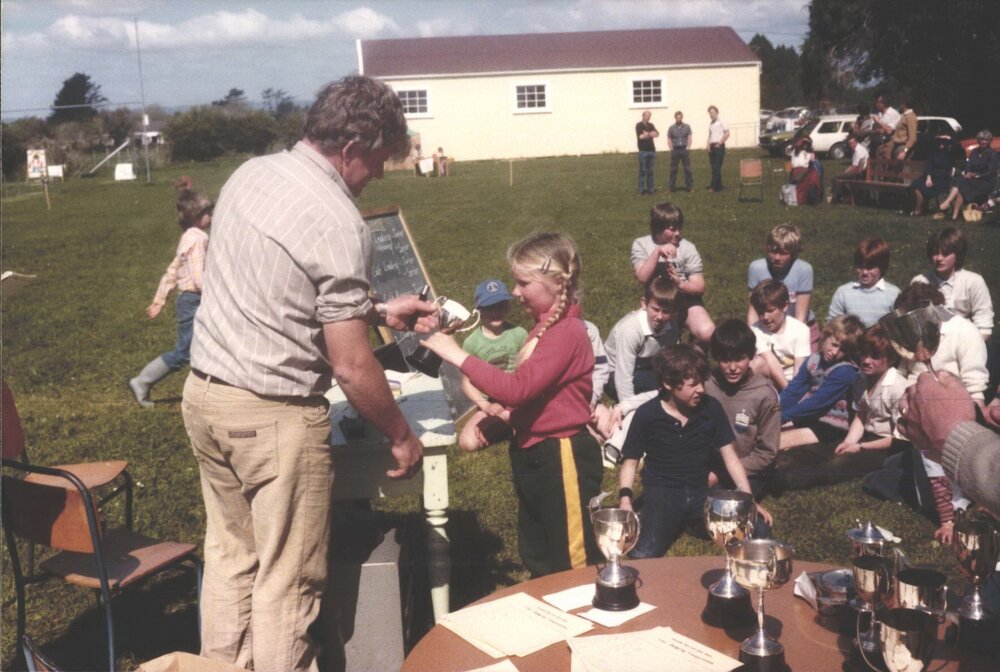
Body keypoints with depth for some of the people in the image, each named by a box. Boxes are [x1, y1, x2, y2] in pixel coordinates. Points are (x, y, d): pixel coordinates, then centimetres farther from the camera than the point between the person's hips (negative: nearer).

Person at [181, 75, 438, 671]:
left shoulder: (249, 175, 5)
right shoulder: (339, 223, -19)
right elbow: (351, 367, -18)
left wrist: (378, 312, 19)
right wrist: (402, 436, -3)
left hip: (205, 394, 8)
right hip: (272, 416, -8)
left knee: (231, 555, 19)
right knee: (287, 582, 5)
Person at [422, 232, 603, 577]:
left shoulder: (566, 333, -23)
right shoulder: (544, 327, 9)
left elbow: (517, 388, -31)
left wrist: (458, 356, -28)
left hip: (563, 457, -10)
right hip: (534, 453, 10)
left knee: (575, 563, 4)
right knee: (538, 558, 22)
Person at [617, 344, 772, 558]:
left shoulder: (711, 408, -1)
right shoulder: (647, 415, -7)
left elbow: (730, 457, 4)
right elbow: (631, 462, 0)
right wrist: (625, 498, -17)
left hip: (701, 492, 4)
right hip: (662, 492, -3)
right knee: (643, 555, -31)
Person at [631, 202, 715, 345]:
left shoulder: (687, 247, -6)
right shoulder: (641, 244, -3)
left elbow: (700, 287, -8)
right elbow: (642, 277, -17)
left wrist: (680, 284, -30)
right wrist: (657, 252, -28)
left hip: (685, 297, 0)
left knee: (707, 333, -26)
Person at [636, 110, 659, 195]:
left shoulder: (651, 125, 15)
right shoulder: (639, 125, -1)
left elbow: (657, 134, 1)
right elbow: (641, 136, -13)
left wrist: (647, 134, -12)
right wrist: (651, 134, -2)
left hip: (651, 150, 5)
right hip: (643, 151, -5)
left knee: (650, 171, 7)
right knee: (642, 171, -4)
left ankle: (650, 188, 11)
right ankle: (641, 190, -1)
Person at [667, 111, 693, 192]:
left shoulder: (687, 127, 5)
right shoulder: (671, 128, 3)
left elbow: (689, 138, 3)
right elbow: (669, 139, 3)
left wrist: (688, 147, -4)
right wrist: (671, 149, -4)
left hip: (684, 149, 1)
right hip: (675, 150, 0)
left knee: (687, 168, 2)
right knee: (673, 169, 3)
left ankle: (689, 185, 8)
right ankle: (672, 187, 9)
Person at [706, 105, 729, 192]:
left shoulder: (721, 122, -2)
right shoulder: (710, 123, 17)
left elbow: (727, 134, -7)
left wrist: (720, 143, -12)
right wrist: (709, 145, 5)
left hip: (719, 146, -7)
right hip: (712, 147, 7)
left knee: (717, 167, -10)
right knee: (714, 167, 5)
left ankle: (715, 186, -12)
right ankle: (718, 185, 10)